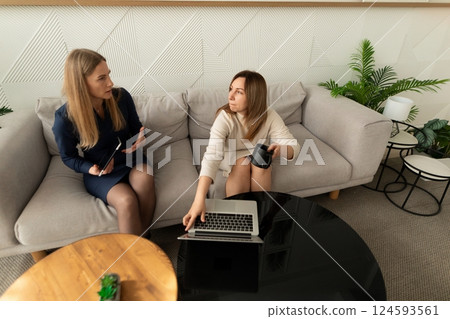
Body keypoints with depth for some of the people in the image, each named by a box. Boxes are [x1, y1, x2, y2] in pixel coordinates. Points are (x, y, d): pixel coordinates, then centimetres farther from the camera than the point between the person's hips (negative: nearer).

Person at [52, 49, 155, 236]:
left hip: (130, 161, 3)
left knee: (144, 175, -34)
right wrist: (90, 169, -19)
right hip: (99, 174, -2)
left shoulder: (121, 97, -10)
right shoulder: (65, 119, -16)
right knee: (127, 201, -32)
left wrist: (140, 139, -16)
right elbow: (68, 157, 1)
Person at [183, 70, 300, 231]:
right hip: (230, 157, -2)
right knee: (242, 162, -32)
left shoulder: (269, 116, -24)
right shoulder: (224, 117, -31)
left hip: (256, 155, 2)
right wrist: (199, 200, -54)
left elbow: (294, 146, -23)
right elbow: (211, 157, -42)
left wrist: (280, 149, -49)